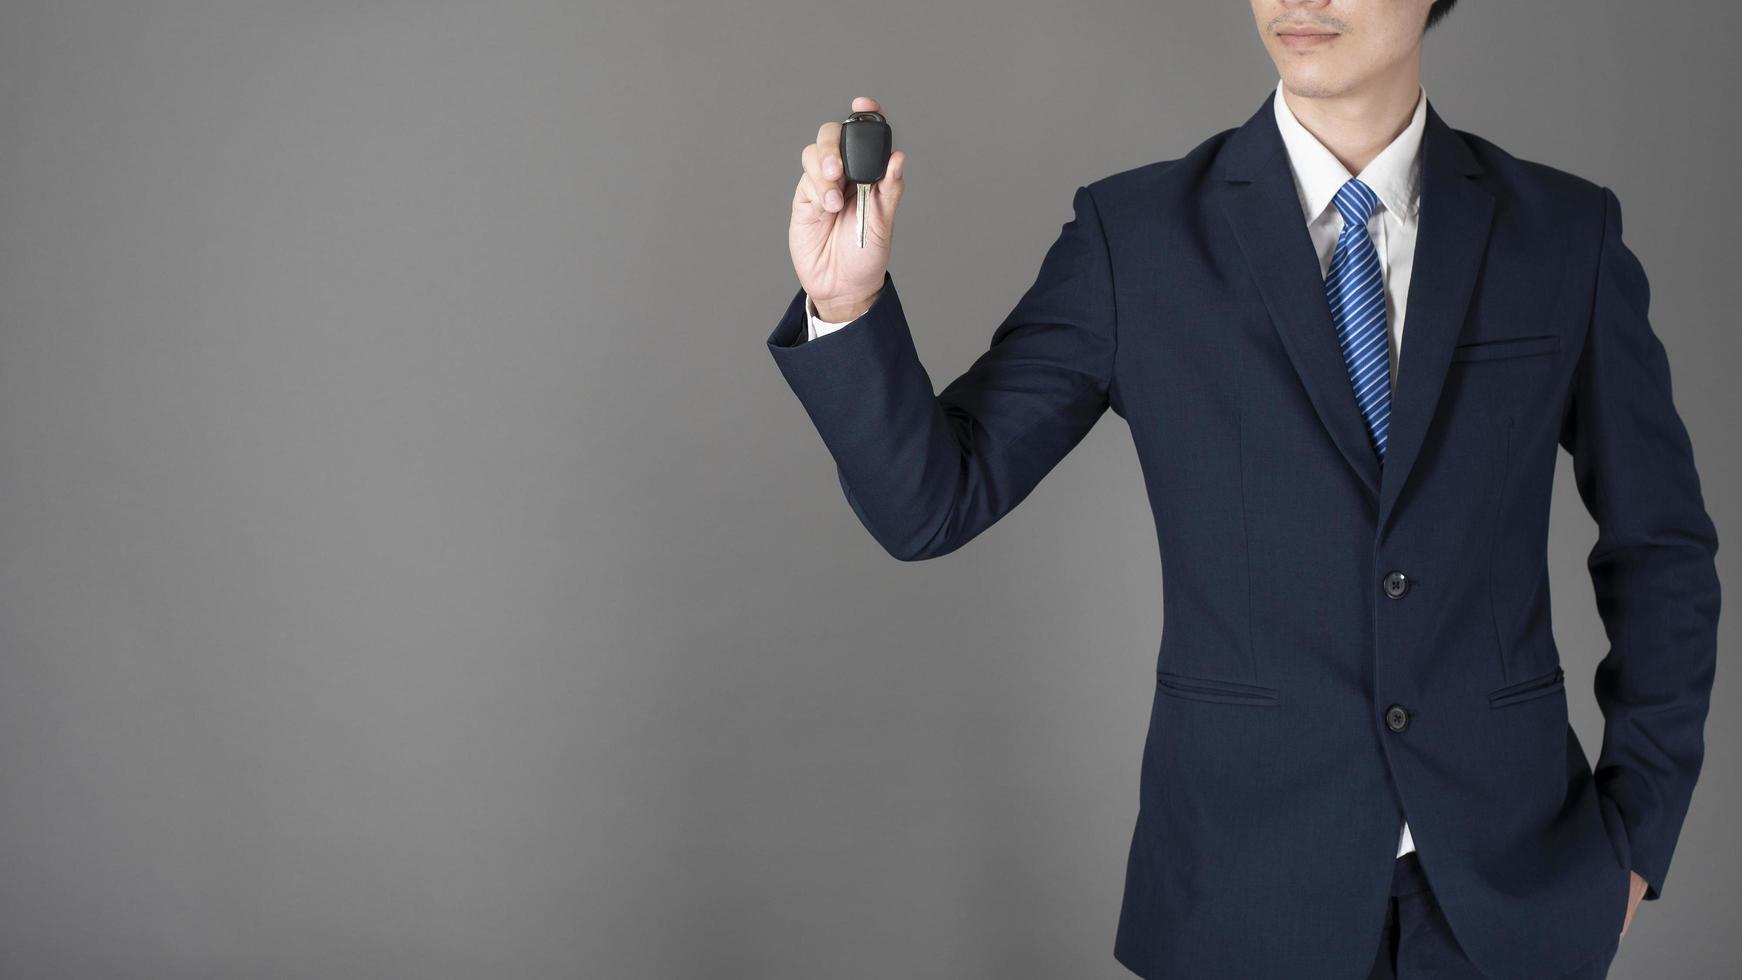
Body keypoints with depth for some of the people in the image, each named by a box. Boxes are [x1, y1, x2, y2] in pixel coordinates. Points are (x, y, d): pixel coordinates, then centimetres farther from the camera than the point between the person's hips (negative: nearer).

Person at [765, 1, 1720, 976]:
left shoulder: (1565, 230, -1)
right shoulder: (1137, 235, -5)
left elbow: (1661, 547, 7)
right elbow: (934, 502, -8)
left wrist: (1637, 828, 5)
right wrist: (848, 303, -24)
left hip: (1512, 877, 2)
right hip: (1249, 883, -1)